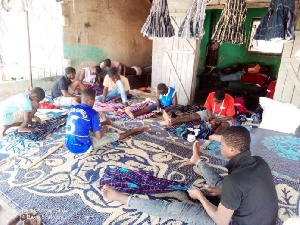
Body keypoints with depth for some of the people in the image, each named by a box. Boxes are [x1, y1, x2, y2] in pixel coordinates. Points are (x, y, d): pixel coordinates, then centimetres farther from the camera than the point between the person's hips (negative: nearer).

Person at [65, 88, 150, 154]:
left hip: (69, 146, 7)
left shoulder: (72, 109, 2)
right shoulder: (92, 113, -17)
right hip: (83, 147, -7)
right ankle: (136, 130, 27)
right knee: (115, 136, 8)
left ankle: (105, 122, 65)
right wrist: (103, 130, 8)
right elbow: (99, 136, -14)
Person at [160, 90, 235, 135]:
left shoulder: (230, 100, -29)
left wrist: (216, 120, -33)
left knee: (225, 124, -40)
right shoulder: (211, 95, -19)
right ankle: (172, 121, -27)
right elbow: (208, 108, -7)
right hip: (211, 113, 4)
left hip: (223, 117, -4)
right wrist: (210, 116, -26)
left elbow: (230, 117, -25)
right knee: (194, 116, -14)